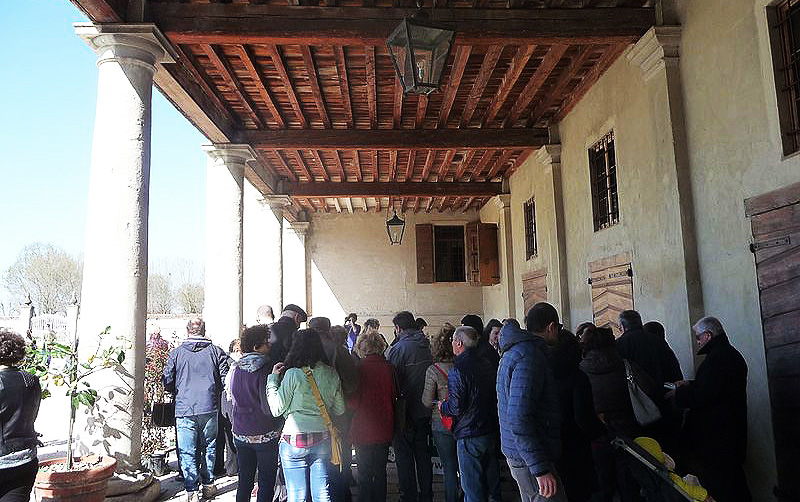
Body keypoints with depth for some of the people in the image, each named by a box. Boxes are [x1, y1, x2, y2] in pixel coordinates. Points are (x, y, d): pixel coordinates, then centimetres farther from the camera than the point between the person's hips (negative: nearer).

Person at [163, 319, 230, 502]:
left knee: (187, 452, 6)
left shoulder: (176, 353, 0)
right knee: (208, 447, 16)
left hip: (185, 409, -1)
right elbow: (226, 379, 0)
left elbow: (167, 382, 0)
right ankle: (208, 485, 23)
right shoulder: (215, 351, 1)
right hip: (210, 408, 1)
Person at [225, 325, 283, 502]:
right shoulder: (266, 369, -18)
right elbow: (269, 407, -19)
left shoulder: (235, 369, 2)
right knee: (266, 483, 6)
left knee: (244, 482, 16)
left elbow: (229, 401, 11)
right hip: (266, 436, -6)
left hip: (240, 435, 6)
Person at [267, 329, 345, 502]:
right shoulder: (331, 374, 1)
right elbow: (340, 409, 9)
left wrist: (273, 379, 1)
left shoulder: (293, 374, -12)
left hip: (295, 440, -4)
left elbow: (276, 409, -6)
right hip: (323, 439, 4)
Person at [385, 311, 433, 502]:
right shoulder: (427, 345, 1)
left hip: (406, 413, -6)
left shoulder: (398, 348, -17)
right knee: (423, 453, 17)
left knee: (404, 456, 5)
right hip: (425, 410, 6)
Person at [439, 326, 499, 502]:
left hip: (469, 436, -8)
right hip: (490, 433, 8)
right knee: (483, 480, 22)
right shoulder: (488, 365, 4)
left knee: (471, 486, 3)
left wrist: (442, 407, -1)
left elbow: (456, 408, -21)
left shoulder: (457, 370, -18)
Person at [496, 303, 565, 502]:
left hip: (518, 455, 10)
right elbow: (518, 420, -26)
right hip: (529, 458, -10)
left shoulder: (513, 351, 14)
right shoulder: (530, 356, -19)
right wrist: (541, 469, -26)